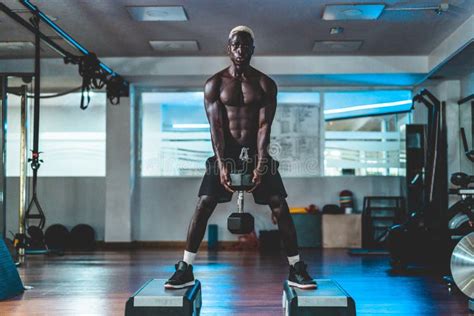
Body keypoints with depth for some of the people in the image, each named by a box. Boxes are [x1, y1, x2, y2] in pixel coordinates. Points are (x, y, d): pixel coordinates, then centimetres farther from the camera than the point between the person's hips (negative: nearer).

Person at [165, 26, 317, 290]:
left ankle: (296, 269, 3)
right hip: (225, 151, 0)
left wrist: (260, 165, -19)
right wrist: (222, 165, -19)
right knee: (204, 204, -10)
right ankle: (185, 270, -2)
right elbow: (216, 126, -7)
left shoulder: (266, 84, 1)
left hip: (256, 151, 0)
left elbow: (264, 126, -8)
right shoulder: (214, 84, 1)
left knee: (280, 206, -8)